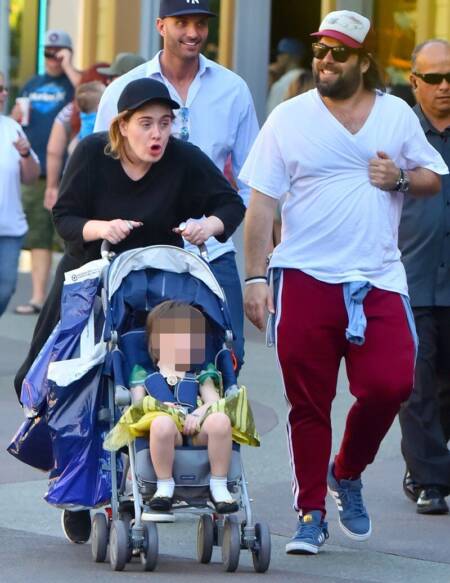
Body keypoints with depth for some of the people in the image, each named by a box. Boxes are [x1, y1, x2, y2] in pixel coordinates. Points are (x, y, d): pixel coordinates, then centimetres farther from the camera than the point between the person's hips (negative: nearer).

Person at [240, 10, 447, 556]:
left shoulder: (397, 115, 8)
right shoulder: (289, 118, 2)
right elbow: (261, 202, 0)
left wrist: (402, 178, -7)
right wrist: (255, 276, -6)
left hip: (379, 280, 1)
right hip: (305, 280, -1)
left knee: (389, 385, -12)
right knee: (308, 403, 1)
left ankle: (347, 472, 15)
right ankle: (310, 514, 13)